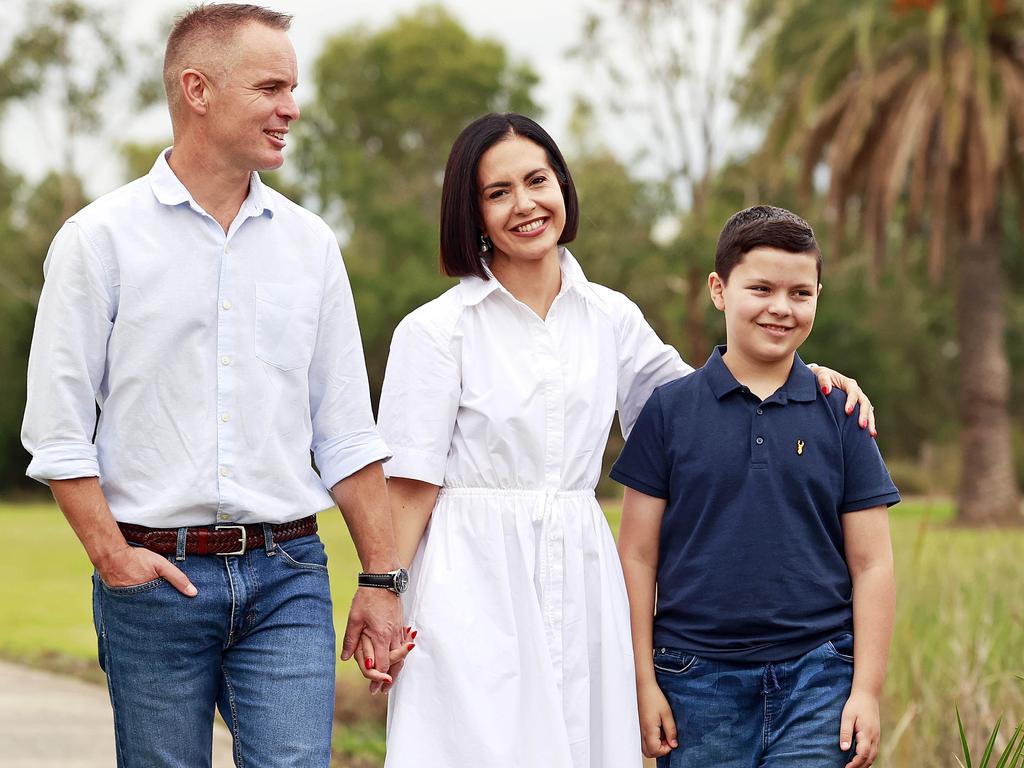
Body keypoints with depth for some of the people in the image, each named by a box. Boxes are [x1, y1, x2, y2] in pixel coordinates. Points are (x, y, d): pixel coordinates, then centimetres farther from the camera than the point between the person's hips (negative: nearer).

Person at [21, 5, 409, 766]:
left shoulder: (309, 243, 10)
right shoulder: (100, 238, -1)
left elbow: (347, 432, 11)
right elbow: (57, 429, -3)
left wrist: (382, 579, 7)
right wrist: (113, 556, -11)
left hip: (287, 572, 2)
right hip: (156, 577, -2)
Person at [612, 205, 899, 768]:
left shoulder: (840, 415, 5)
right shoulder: (670, 410, 3)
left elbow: (870, 564, 6)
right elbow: (638, 556, 4)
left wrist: (867, 690, -1)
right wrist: (643, 681, -1)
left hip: (816, 679, 0)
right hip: (699, 685, 0)